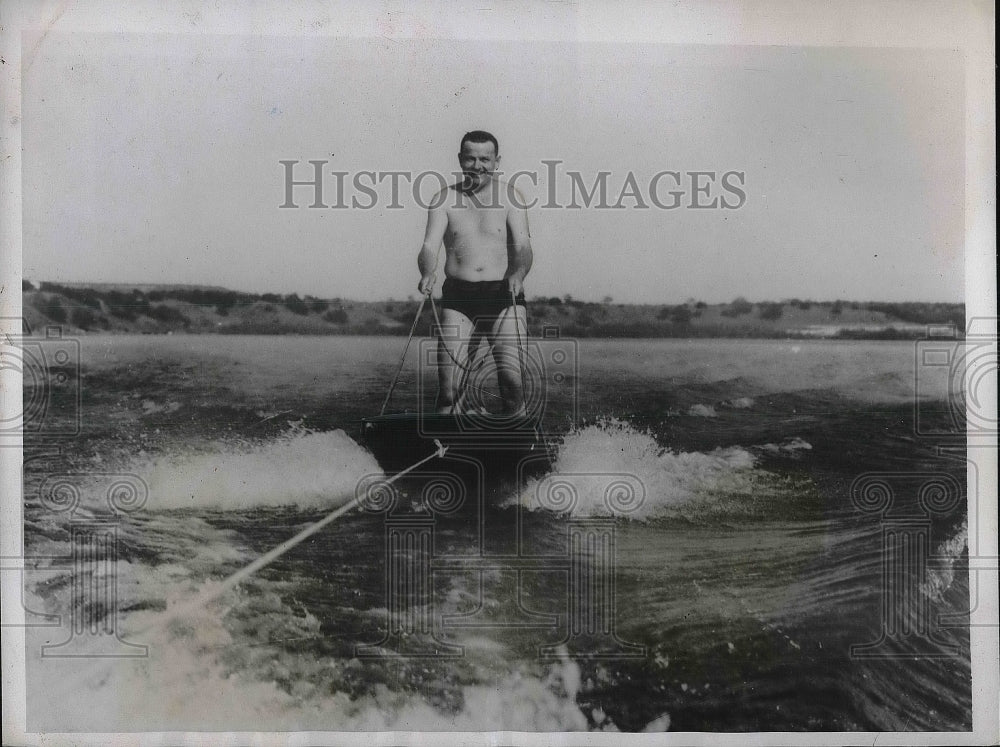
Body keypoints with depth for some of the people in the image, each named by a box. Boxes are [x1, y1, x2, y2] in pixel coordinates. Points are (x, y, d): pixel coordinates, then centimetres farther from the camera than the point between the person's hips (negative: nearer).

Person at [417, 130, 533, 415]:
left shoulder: (511, 197, 7)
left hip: (504, 295, -1)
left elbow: (523, 246, -2)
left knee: (511, 379, -12)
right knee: (449, 386, -7)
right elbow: (429, 245, -1)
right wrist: (428, 272, -24)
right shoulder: (444, 200, 9)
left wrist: (518, 273, -24)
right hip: (458, 297, 1)